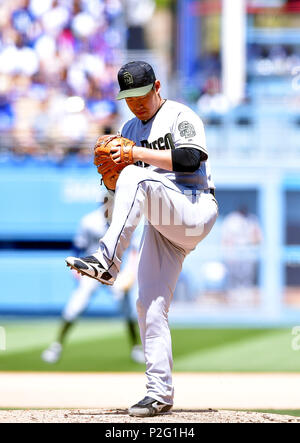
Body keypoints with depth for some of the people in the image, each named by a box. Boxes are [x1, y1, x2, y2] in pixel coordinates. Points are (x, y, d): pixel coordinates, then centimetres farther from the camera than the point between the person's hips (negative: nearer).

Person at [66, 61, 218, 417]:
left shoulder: (180, 117, -2)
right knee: (149, 304, -3)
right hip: (162, 224, 7)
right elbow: (118, 186, 18)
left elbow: (190, 159, -19)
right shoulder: (129, 130, 20)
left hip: (194, 210, -7)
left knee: (137, 178, -31)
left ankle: (107, 261, -37)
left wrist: (138, 153, -21)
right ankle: (160, 393, -1)